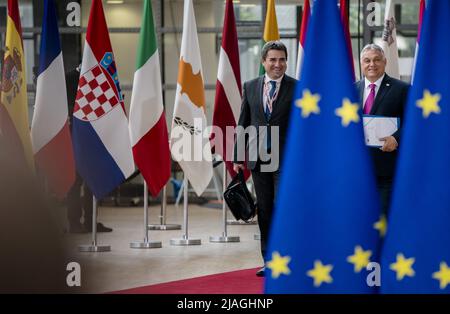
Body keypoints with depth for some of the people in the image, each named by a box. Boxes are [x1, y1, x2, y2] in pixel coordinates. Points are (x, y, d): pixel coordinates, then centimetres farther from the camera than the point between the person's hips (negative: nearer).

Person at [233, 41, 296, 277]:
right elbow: (243, 123, 11)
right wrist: (238, 156, 8)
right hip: (258, 159, 4)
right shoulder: (250, 87, 8)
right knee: (264, 211, 9)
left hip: (286, 160, -4)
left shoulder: (297, 88, -3)